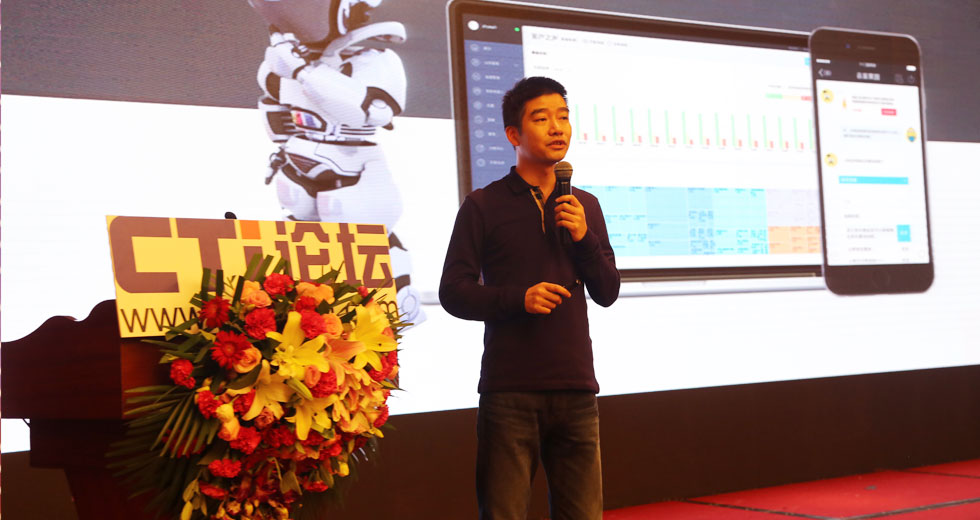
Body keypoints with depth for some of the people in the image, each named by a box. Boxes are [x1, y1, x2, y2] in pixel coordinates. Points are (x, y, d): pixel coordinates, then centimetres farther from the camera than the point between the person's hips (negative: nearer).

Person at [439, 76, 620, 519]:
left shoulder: (585, 206, 15)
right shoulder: (483, 205, 2)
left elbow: (607, 293, 13)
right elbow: (453, 292, -2)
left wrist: (583, 238, -4)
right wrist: (519, 299, -17)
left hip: (576, 387, 4)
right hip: (510, 392, -4)